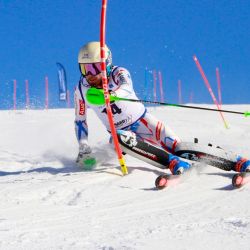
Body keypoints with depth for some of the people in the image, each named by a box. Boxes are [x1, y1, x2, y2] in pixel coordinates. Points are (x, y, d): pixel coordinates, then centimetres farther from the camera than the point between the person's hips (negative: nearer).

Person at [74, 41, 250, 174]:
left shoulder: (119, 74, -19)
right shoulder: (81, 90, -9)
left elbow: (126, 88, -44)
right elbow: (80, 120, 6)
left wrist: (111, 94, -66)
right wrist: (83, 148, -5)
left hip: (143, 121, -2)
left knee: (177, 147, -17)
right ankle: (173, 162, -44)